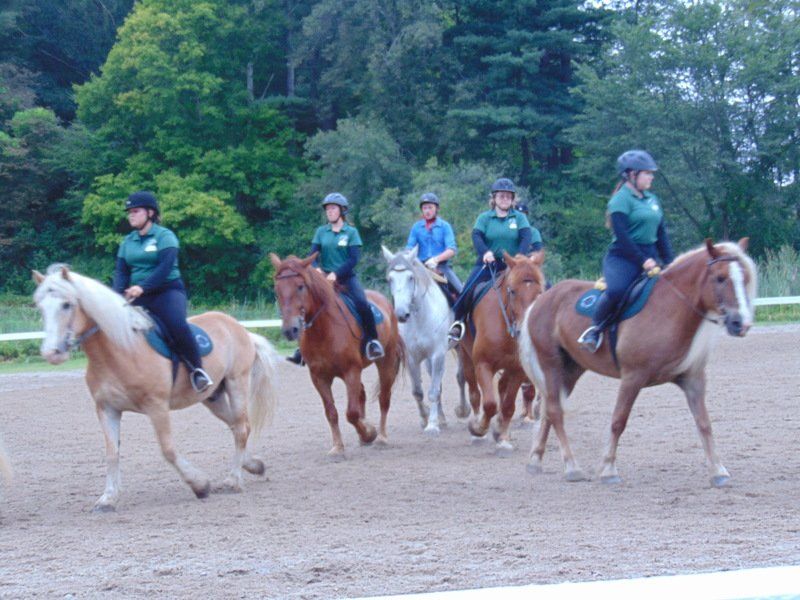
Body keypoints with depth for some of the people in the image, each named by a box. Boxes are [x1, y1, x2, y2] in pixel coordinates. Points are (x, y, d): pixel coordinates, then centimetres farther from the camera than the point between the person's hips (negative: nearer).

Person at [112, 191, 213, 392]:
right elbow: (121, 271, 6)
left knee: (177, 325, -32)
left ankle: (197, 370, -17)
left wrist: (142, 287, -30)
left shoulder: (164, 236, -3)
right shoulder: (127, 242, 14)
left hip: (167, 291, -6)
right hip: (137, 297, 6)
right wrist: (118, 294, -15)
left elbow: (165, 267, -17)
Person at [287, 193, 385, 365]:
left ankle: (372, 340, -10)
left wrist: (336, 273, -19)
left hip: (346, 277, -3)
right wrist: (316, 269, -18)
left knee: (362, 304, -27)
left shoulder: (351, 232, 2)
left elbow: (354, 258, -7)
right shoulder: (321, 232, 10)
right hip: (324, 278, 3)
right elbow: (312, 255, 4)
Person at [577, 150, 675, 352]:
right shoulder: (621, 200, -7)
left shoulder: (652, 199, 16)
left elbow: (661, 234, 20)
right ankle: (595, 328, -12)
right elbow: (621, 235, -15)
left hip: (648, 257, 8)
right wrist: (642, 260, -19)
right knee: (616, 290, -33)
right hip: (623, 257, -8)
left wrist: (669, 262, 10)